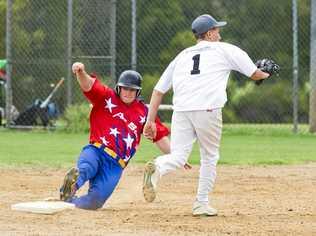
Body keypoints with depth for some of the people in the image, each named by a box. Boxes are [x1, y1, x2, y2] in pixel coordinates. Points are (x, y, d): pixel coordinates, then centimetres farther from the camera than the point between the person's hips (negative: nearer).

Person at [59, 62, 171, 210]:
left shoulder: (143, 112, 18)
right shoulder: (107, 97, 9)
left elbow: (159, 136, 21)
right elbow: (88, 85, -8)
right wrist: (81, 72, -31)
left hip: (115, 165, 3)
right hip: (96, 151, -2)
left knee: (95, 200, -17)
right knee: (85, 168, -40)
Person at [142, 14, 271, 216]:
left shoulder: (182, 55, 24)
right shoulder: (225, 50, 13)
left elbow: (158, 90, 19)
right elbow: (254, 74, 17)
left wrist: (150, 121, 18)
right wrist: (266, 74, 41)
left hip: (181, 111, 3)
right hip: (208, 110, -3)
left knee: (178, 157, -1)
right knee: (210, 157, 15)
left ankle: (157, 168, -33)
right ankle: (202, 203, 15)